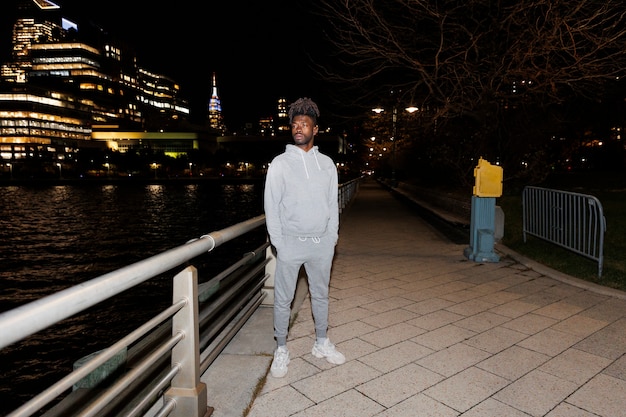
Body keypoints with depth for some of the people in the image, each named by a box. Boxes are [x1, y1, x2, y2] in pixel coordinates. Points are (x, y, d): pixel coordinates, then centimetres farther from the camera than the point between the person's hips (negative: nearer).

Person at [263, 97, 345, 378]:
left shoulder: (327, 163, 7)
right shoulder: (280, 163, -3)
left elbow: (332, 203, 9)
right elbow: (271, 206, -4)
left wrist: (332, 236, 3)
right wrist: (278, 242, -9)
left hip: (322, 243, 3)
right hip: (291, 242, -3)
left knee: (321, 295, 16)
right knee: (283, 299, 6)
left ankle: (321, 343, 34)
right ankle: (281, 350, 23)